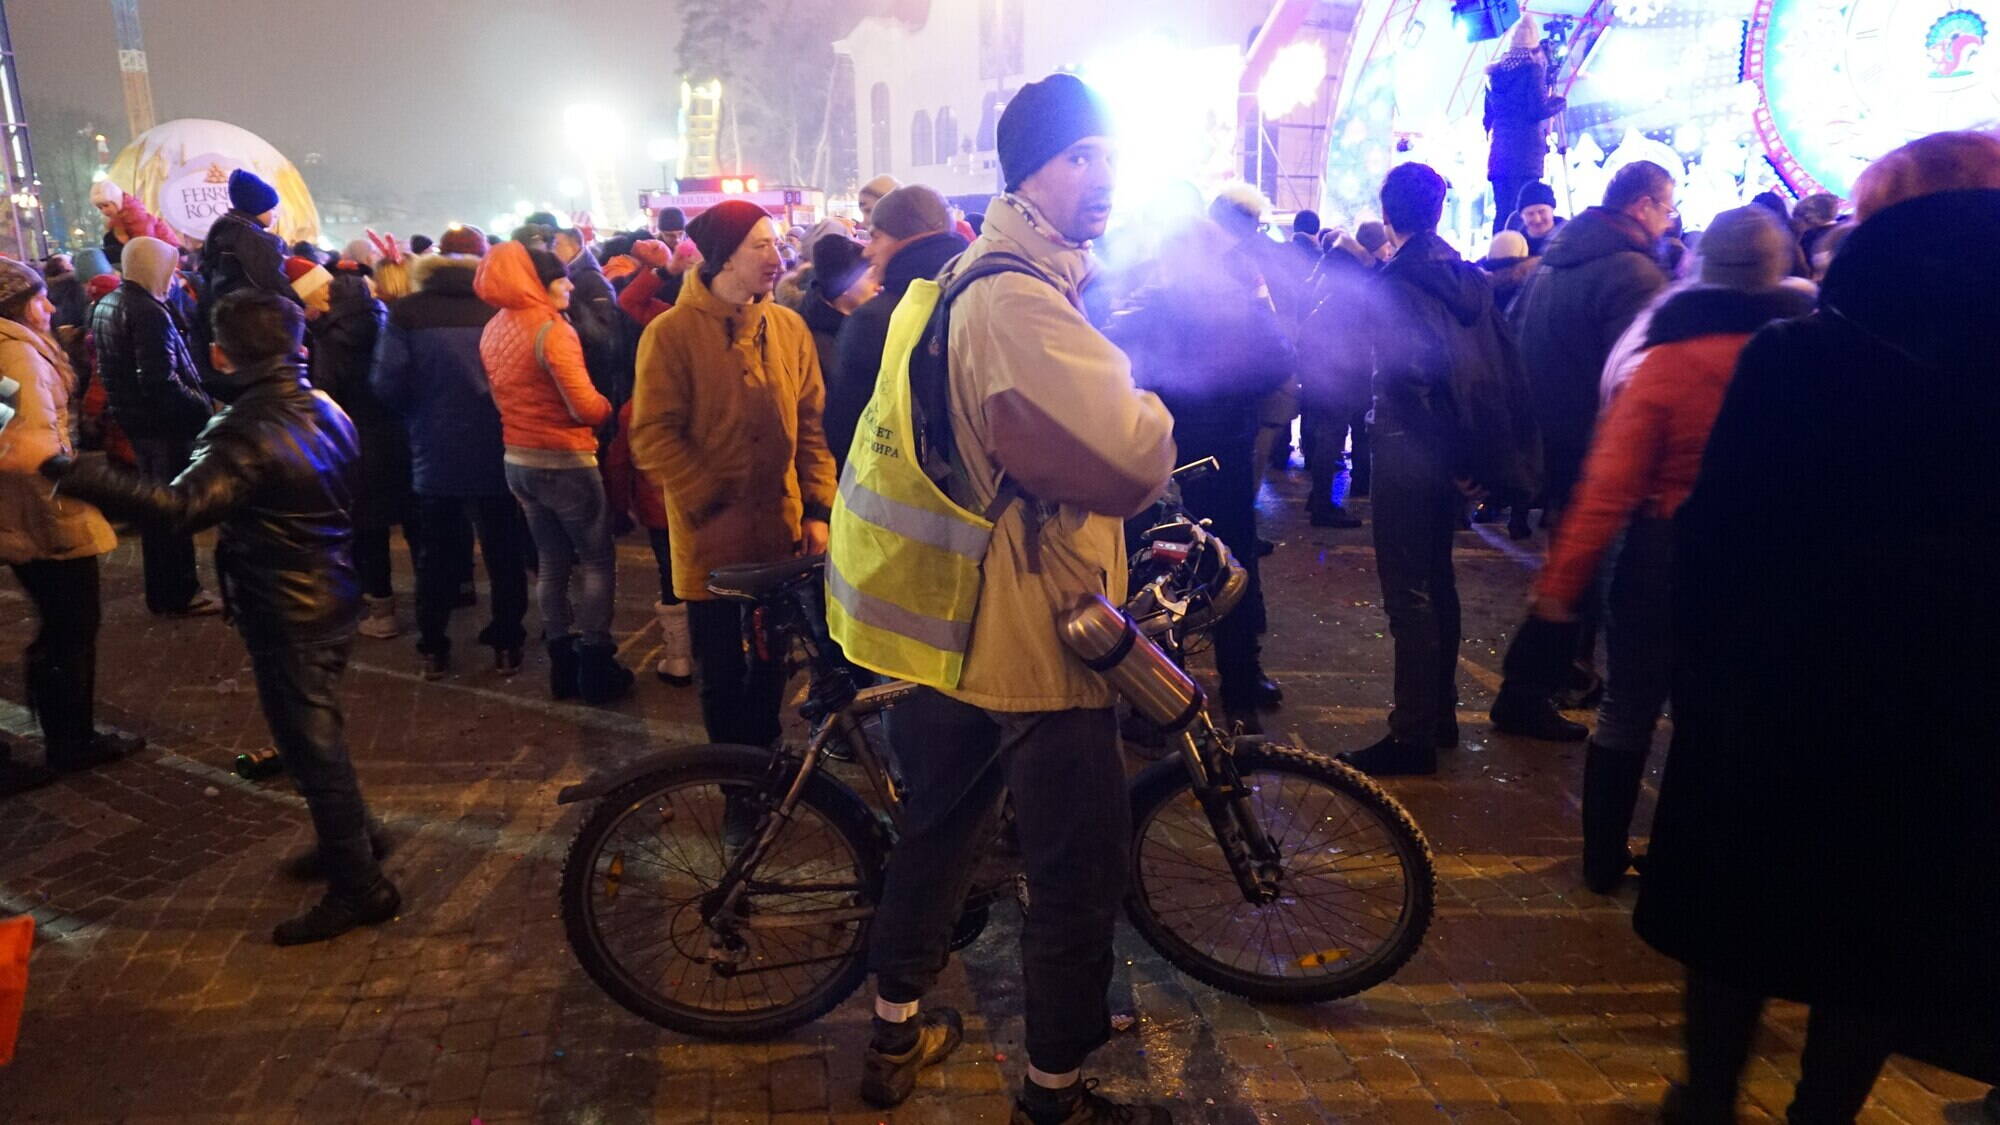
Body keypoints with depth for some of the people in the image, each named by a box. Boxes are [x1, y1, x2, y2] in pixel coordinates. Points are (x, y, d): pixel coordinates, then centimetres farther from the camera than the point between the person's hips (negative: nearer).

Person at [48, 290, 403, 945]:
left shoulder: (247, 431, -22)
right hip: (332, 596, 9)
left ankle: (360, 889, 10)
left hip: (285, 613, -9)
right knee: (315, 731, 24)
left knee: (311, 742, 1)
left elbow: (181, 507, -35)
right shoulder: (325, 409, 5)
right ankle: (353, 836, 40)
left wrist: (67, 471, -36)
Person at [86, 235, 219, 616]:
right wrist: (203, 407, -19)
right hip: (166, 421, -10)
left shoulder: (105, 306, 10)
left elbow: (109, 367, 17)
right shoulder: (149, 312, -21)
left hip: (134, 417, 10)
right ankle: (180, 594, 9)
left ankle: (161, 590, 28)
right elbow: (161, 381, -28)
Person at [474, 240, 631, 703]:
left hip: (518, 461, 8)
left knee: (552, 562, 16)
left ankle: (563, 663, 22)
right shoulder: (551, 329, -19)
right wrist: (608, 408, -4)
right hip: (566, 462, -8)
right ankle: (595, 665, 8)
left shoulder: (494, 330, 8)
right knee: (598, 561, 5)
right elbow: (586, 407, -23)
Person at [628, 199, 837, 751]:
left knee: (770, 664, 17)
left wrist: (817, 509, -1)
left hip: (781, 532, 4)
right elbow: (653, 437, -11)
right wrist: (712, 504, -17)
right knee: (722, 673, 8)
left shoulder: (789, 327, 4)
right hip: (711, 539, -4)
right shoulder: (671, 332, -8)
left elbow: (811, 424, 6)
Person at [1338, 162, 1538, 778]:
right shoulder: (1470, 278, 9)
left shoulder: (1395, 283, -13)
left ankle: (1412, 734, 2)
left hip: (1408, 454, -8)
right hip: (1454, 460, 8)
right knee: (1437, 580, 18)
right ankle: (1440, 714, 29)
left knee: (1408, 590, -3)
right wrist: (1484, 457, 8)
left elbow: (1409, 376, -24)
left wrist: (1448, 456, -14)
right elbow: (1505, 365, 7)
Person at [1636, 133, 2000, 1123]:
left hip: (1769, 691, -1)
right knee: (1879, 937, 18)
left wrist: (1700, 666, -1)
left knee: (1737, 907, 18)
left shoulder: (1792, 357, -13)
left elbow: (1711, 531, -12)